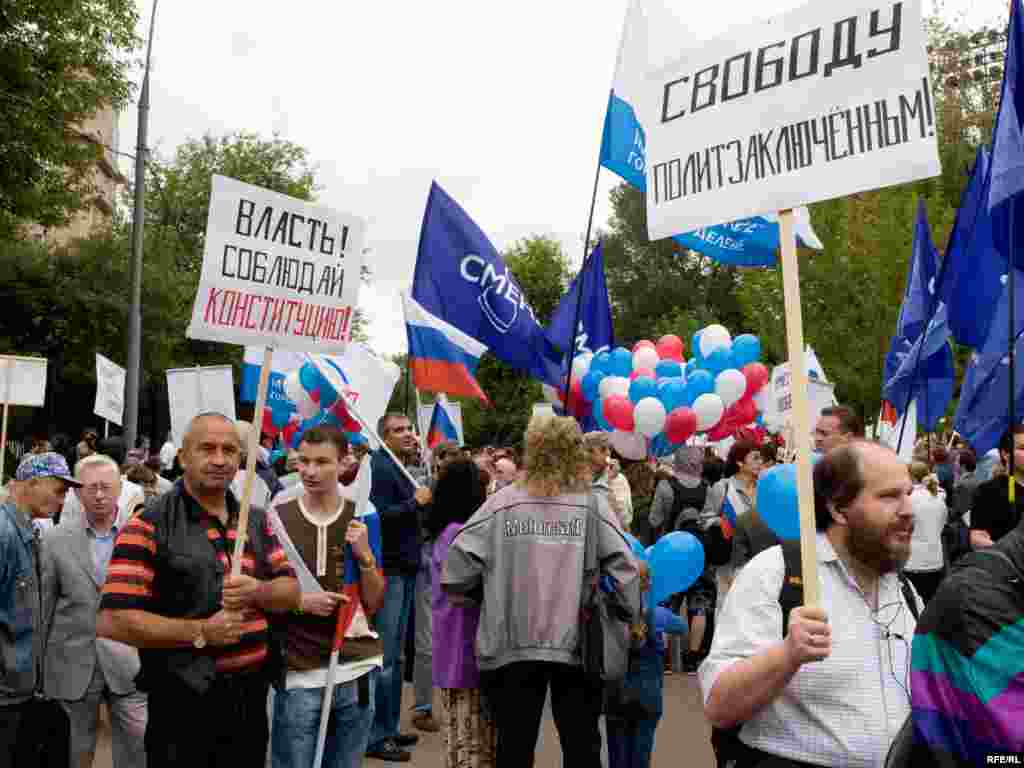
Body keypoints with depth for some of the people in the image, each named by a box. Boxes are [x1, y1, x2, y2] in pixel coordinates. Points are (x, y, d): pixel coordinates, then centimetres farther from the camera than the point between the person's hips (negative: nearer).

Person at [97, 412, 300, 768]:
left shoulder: (257, 520, 9)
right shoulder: (149, 526, -11)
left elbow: (291, 592, 9)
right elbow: (111, 621, -17)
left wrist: (258, 592, -14)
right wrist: (200, 632, -21)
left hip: (252, 696, 6)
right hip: (185, 704, -6)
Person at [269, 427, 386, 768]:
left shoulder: (363, 518, 2)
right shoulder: (276, 518, -4)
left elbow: (374, 603, 4)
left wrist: (365, 554, -12)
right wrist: (300, 602, -14)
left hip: (358, 669, 2)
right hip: (298, 673, -2)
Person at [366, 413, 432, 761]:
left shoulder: (399, 468, 16)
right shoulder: (380, 467, -12)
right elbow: (379, 516, -23)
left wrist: (419, 502, 4)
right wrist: (416, 502, -18)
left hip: (403, 569, 10)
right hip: (388, 571, -10)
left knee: (394, 656, 14)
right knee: (385, 657, -5)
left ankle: (388, 728, 23)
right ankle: (376, 736, 2)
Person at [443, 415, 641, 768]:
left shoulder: (502, 502, -4)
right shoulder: (593, 503, -4)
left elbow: (457, 564, -6)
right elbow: (624, 570, -8)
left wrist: (488, 588, 12)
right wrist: (632, 616, 8)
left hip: (513, 645, 0)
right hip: (578, 645, 0)